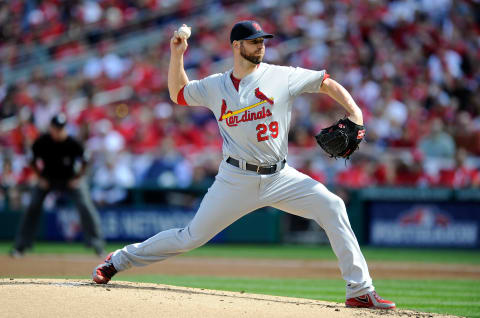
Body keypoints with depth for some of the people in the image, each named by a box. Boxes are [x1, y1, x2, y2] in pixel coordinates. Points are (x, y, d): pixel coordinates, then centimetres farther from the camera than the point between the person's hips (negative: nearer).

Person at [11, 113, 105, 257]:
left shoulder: (73, 144, -23)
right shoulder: (41, 142, -19)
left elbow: (84, 163, -8)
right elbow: (33, 161, -1)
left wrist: (77, 179, -13)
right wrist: (40, 178, -6)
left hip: (70, 179, -1)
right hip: (47, 179, 1)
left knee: (85, 206, -15)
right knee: (33, 207, -10)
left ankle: (97, 245, -7)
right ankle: (20, 246, 0)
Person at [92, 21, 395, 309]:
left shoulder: (283, 76, 0)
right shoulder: (215, 86, 6)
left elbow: (328, 84, 3)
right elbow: (177, 93, 21)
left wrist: (355, 114, -12)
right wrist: (177, 55, 7)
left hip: (280, 177, 1)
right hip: (237, 179, 0)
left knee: (332, 207, -18)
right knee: (191, 237, 1)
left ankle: (360, 291, -15)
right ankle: (118, 260, 19)